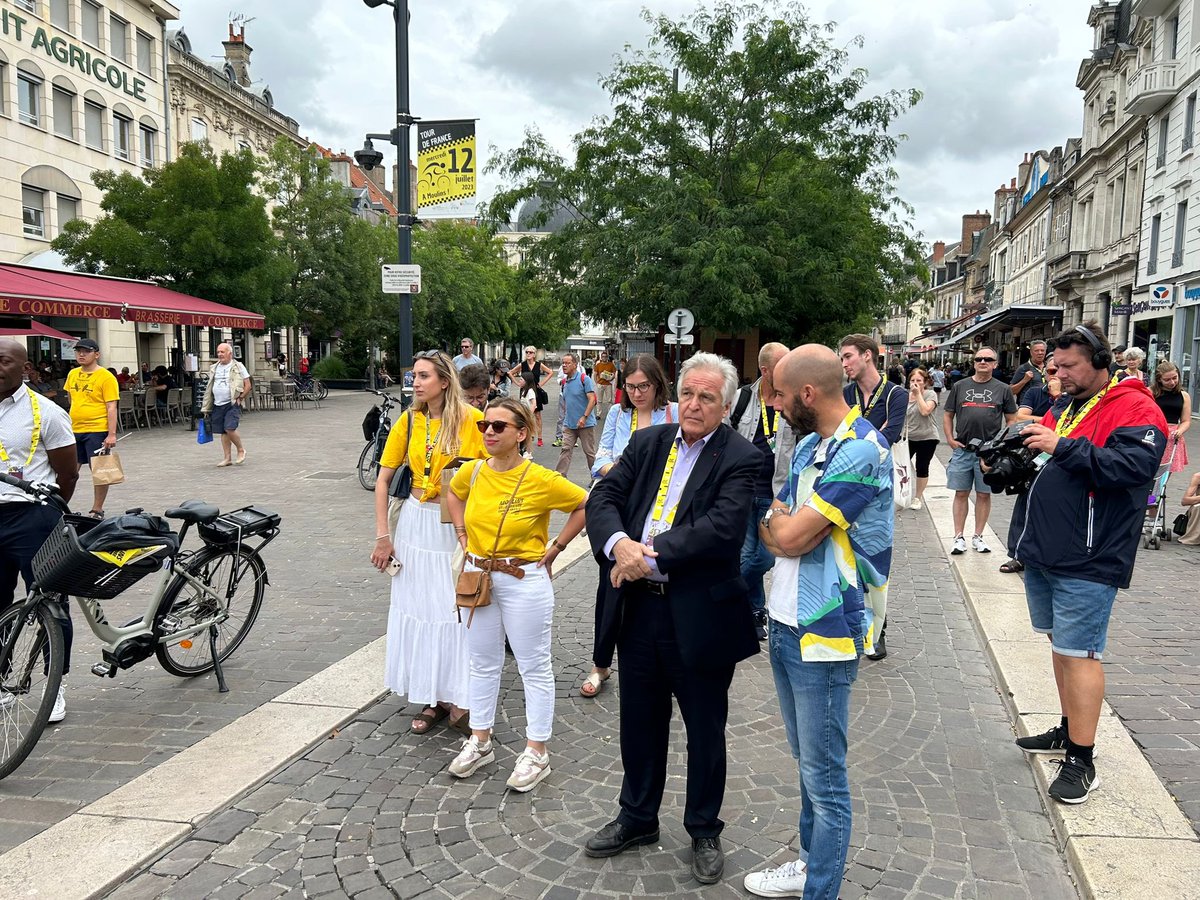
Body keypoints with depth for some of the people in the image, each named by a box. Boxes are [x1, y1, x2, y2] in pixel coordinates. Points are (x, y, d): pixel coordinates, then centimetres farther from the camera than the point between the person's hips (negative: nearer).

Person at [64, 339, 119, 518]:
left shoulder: (106, 377, -9)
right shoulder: (72, 374, 11)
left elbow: (111, 407, -12)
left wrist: (112, 434, -16)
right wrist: (68, 425, 22)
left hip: (97, 431, -6)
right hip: (74, 430, 6)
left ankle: (97, 510, 12)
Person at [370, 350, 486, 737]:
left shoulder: (472, 420, -11)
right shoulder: (409, 421, 0)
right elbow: (383, 479, 5)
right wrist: (382, 536, 2)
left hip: (459, 526, -3)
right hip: (417, 523, 3)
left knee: (459, 609, 4)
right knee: (420, 609, 10)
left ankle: (460, 698, 20)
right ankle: (430, 699, 25)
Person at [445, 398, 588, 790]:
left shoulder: (542, 480, -17)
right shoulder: (472, 472, -3)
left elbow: (587, 504, -8)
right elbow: (455, 494, 20)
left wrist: (555, 548, -7)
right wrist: (462, 534, 9)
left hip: (525, 580, -5)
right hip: (477, 577, 5)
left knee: (535, 667, 8)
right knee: (482, 663, 17)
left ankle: (536, 751, 21)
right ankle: (480, 741, 33)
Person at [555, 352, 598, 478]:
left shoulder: (584, 379, -10)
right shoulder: (564, 382, 10)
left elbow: (592, 400, -16)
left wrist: (584, 417, -22)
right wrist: (565, 418, 17)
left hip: (585, 424, -5)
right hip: (569, 425, 5)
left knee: (590, 452, 4)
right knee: (566, 450, -1)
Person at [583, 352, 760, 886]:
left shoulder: (740, 458, -9)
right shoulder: (647, 443, 7)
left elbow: (721, 527, -22)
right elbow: (603, 498, -1)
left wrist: (651, 557, -24)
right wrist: (618, 542, -21)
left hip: (700, 616, -4)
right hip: (638, 609, 5)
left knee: (705, 732, 14)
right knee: (640, 723, 20)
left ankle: (704, 830, 36)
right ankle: (637, 818, 41)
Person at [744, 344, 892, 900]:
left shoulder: (860, 451, -18)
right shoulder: (809, 444, 11)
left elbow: (789, 535, -20)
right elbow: (776, 533, 15)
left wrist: (780, 521, -2)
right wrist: (786, 525, -4)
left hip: (823, 636, -9)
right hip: (785, 624, 9)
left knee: (825, 776, 3)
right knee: (806, 762, 21)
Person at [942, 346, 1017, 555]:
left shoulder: (1002, 389, 6)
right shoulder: (960, 387, 8)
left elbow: (1012, 420, 8)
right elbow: (948, 415, 12)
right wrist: (950, 439, 1)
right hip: (962, 449, 1)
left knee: (984, 494, 6)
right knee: (961, 493, 4)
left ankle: (978, 537, 16)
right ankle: (959, 537, 10)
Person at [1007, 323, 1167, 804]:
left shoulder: (1135, 409, -9)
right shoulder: (1066, 408, 17)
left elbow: (1135, 465, -25)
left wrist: (1062, 447, -25)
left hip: (1086, 561, -9)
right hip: (1042, 550, 9)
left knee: (1078, 653, -5)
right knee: (1060, 644, 18)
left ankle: (1081, 760, 4)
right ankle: (1070, 730, 33)